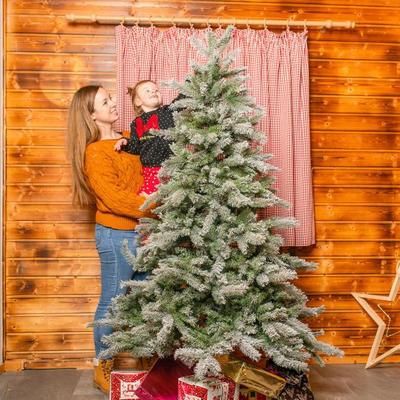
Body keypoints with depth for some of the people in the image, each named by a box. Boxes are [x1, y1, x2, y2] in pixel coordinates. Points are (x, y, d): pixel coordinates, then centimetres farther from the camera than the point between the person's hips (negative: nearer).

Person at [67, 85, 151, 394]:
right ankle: (102, 369, 25)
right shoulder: (95, 153, -13)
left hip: (142, 231, 7)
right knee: (112, 303, 6)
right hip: (117, 235, -7)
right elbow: (115, 200, -20)